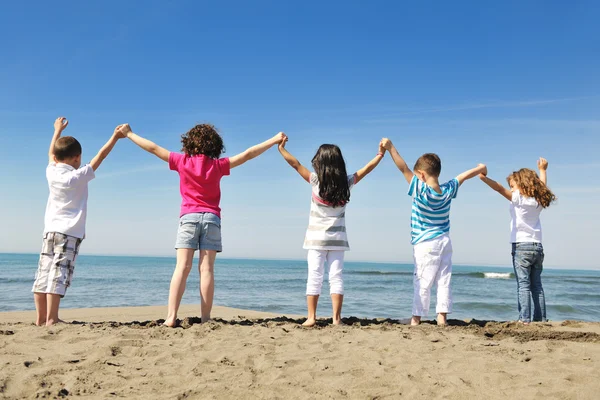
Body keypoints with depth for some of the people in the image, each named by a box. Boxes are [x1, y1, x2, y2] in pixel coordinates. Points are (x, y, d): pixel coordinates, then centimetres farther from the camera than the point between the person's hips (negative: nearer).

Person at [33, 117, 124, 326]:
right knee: (58, 275, -10)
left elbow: (51, 153, 27)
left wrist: (58, 130, 40)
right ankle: (51, 319, -12)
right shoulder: (78, 176, -7)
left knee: (44, 274, 5)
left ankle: (41, 318, 9)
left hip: (50, 230, 6)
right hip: (69, 232, -6)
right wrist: (115, 137, 6)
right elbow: (100, 156, -2)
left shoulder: (51, 172, 8)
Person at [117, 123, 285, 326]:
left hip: (189, 217, 0)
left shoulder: (183, 161, 5)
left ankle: (171, 317, -14)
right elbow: (248, 154, 9)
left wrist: (129, 134, 22)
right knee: (206, 269, -4)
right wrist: (275, 140, 16)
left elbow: (153, 148, 11)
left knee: (182, 267, -6)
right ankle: (205, 318, -7)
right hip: (211, 218, 0)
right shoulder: (218, 165, 6)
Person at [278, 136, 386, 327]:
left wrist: (281, 148, 9)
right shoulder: (346, 182, -2)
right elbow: (366, 169, 8)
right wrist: (380, 154, 19)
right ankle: (336, 318, 0)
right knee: (336, 277, 3)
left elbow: (296, 164, -1)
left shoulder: (316, 180, -8)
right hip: (337, 239, 2)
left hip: (316, 238, -1)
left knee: (314, 278, 0)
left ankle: (311, 317, 0)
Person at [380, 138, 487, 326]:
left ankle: (416, 318, 2)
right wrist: (480, 168, 33)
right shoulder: (447, 190, 0)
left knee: (422, 282, -2)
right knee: (444, 281, 7)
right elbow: (463, 176, 16)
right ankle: (442, 316, 8)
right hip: (445, 241, 6)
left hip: (425, 244, -5)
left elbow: (404, 168, -17)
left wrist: (391, 148, -16)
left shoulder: (420, 190, -15)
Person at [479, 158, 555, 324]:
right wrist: (542, 170, 45)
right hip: (537, 246, 6)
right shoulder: (538, 201, 11)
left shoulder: (518, 199, -7)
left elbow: (500, 188, -18)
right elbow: (542, 186, 30)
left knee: (523, 284, -8)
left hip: (521, 246, -6)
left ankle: (524, 319, -13)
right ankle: (541, 318, 13)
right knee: (536, 285, 11)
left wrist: (483, 177, -22)